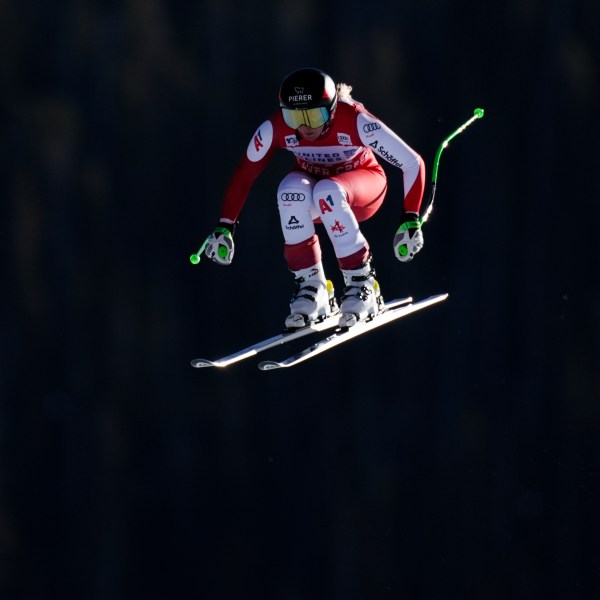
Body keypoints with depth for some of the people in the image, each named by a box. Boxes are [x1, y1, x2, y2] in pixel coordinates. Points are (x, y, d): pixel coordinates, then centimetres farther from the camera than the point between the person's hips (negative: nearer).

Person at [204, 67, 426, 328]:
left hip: (362, 183, -2)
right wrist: (225, 227, -18)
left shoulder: (354, 121, -32)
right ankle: (311, 287, -22)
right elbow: (245, 174, -12)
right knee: (290, 190, -33)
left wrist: (410, 220, -32)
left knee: (327, 192, -37)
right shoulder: (276, 128, -24)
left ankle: (361, 282, -24)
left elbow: (412, 163, -26)